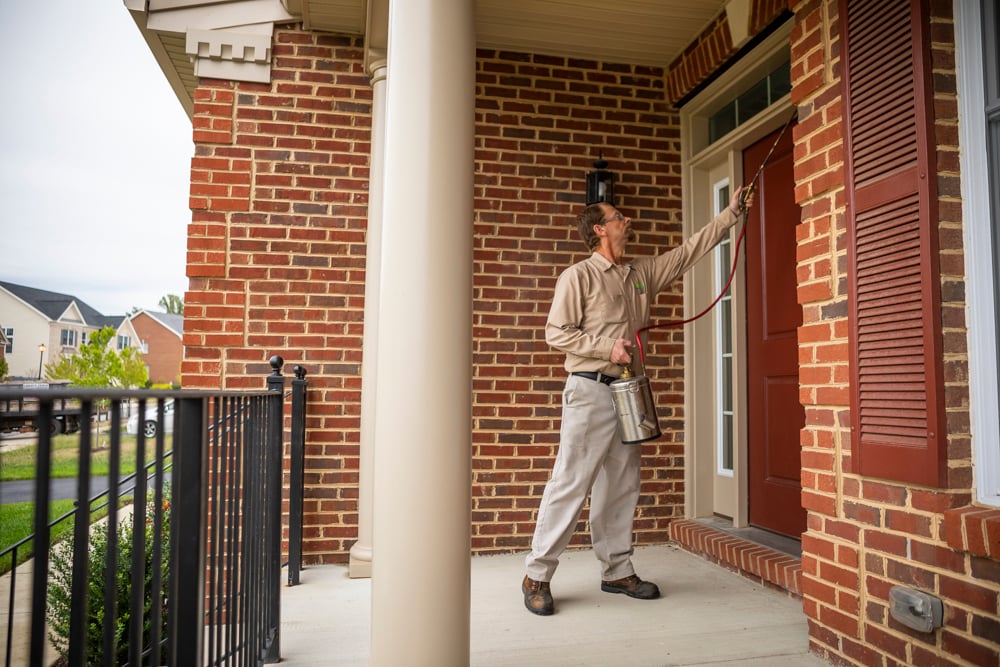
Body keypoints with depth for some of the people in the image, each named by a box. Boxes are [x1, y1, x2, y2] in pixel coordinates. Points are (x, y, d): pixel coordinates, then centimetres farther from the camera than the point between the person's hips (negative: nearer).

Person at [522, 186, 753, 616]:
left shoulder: (641, 273, 16)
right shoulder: (578, 276, -5)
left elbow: (688, 251, 22)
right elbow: (556, 332, -9)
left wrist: (731, 213, 23)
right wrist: (607, 347, -16)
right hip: (590, 390, -7)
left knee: (620, 488, 11)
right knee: (570, 483, -7)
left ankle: (617, 571, 22)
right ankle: (537, 576, 3)